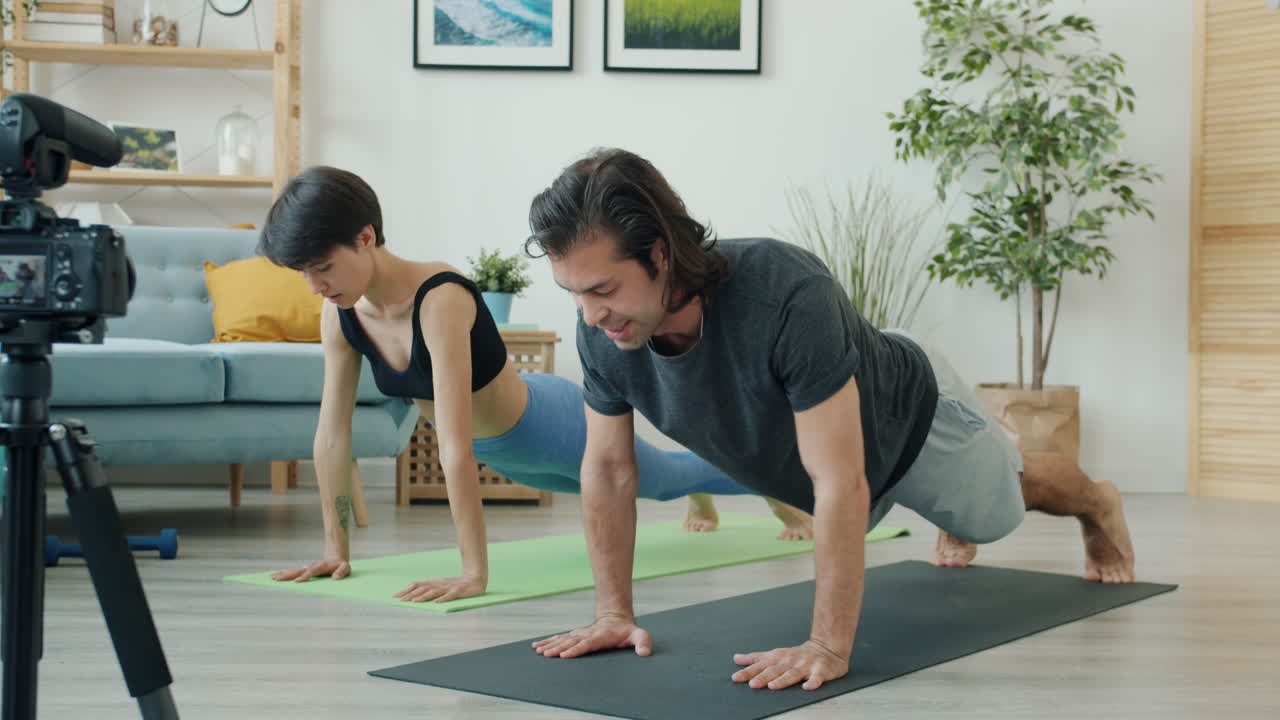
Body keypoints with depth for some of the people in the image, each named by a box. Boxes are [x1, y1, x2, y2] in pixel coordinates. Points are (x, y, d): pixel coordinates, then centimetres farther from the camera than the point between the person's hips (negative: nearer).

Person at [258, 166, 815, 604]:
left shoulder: (440, 300, -42)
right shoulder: (340, 315, -20)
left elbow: (454, 447, -45)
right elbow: (332, 433, -13)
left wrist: (474, 572, -45)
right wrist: (336, 549, -11)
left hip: (554, 426, -6)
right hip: (506, 456, 7)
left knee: (664, 479, 22)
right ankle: (700, 501, 69)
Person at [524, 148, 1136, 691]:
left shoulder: (786, 296, -50)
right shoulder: (601, 332, -33)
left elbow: (841, 485, -46)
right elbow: (608, 469, -17)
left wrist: (828, 646, -45)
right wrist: (614, 613, -17)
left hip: (909, 415, -5)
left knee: (998, 505, 26)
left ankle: (1098, 505, 60)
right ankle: (954, 522, 72)